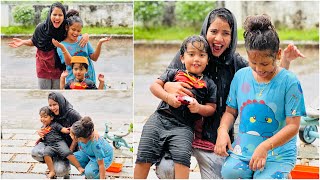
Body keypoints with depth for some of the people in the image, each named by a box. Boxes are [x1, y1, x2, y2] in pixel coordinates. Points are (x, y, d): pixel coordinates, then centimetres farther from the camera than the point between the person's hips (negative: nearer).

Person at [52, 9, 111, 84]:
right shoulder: (62, 45, -6)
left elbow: (94, 58, 2)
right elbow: (69, 63, -19)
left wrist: (99, 43, -11)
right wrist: (62, 48, -31)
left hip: (90, 78, 3)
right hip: (73, 81, -3)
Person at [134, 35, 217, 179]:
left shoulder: (209, 84, 14)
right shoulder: (174, 73, 16)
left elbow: (211, 108, 12)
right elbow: (154, 86, 8)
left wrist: (199, 108, -10)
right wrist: (168, 97, -9)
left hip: (183, 126, -1)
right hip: (160, 118, 1)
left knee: (182, 156, -25)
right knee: (144, 156, -4)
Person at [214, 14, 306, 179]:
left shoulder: (289, 82, -7)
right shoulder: (241, 76, 7)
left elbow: (293, 126, -9)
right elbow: (231, 111, 15)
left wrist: (265, 147, -20)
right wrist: (222, 131, -6)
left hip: (278, 153, -3)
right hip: (242, 149, 3)